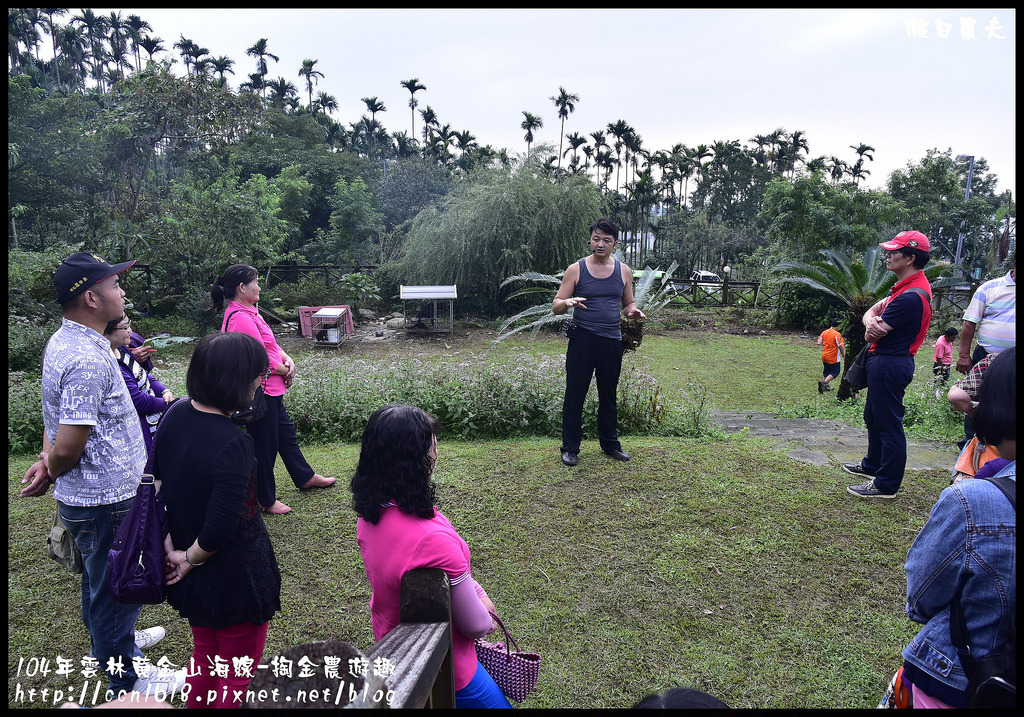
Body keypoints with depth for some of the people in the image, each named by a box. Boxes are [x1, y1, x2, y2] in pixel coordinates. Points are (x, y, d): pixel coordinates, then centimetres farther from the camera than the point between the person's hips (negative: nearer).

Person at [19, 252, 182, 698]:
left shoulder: (61, 342, 5)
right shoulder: (88, 359, -28)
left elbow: (55, 414, 15)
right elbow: (69, 446, -27)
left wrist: (47, 458, 1)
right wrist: (51, 471, -7)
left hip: (85, 496, 9)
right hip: (105, 501, -9)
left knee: (99, 579, 26)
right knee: (116, 589, 8)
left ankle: (106, 646, 48)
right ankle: (125, 682, 26)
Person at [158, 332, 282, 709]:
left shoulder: (176, 415, -6)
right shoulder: (233, 443, -30)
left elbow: (156, 481, 3)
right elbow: (219, 531, -28)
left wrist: (171, 546, 3)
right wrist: (190, 559, -9)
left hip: (192, 577, 8)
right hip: (233, 576, -8)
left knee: (204, 658, 29)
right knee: (238, 675, 14)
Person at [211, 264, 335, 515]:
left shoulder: (248, 312, 10)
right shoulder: (240, 318, -24)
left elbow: (270, 344, 14)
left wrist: (287, 360, -4)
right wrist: (285, 371, -7)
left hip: (271, 390, 11)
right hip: (259, 391, -11)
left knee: (286, 432, 23)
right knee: (265, 445, 3)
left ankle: (305, 478, 40)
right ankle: (266, 500, 18)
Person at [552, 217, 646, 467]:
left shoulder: (624, 271, 7)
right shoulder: (576, 269, -2)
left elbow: (628, 303, 17)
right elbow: (556, 306, -1)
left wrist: (633, 311, -7)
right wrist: (567, 302, -24)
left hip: (612, 341, 3)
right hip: (582, 340, -3)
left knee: (609, 394, 13)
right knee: (575, 393, 0)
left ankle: (610, 443, 28)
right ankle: (570, 447, 12)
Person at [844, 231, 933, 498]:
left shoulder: (910, 296, -24)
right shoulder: (907, 286, 11)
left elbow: (872, 336, -22)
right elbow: (869, 312, 8)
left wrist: (874, 326, 0)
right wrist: (872, 320, -15)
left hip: (889, 364, -11)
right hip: (886, 362, 11)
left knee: (889, 423, -2)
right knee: (873, 416, 23)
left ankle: (886, 485, 7)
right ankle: (873, 465, 41)